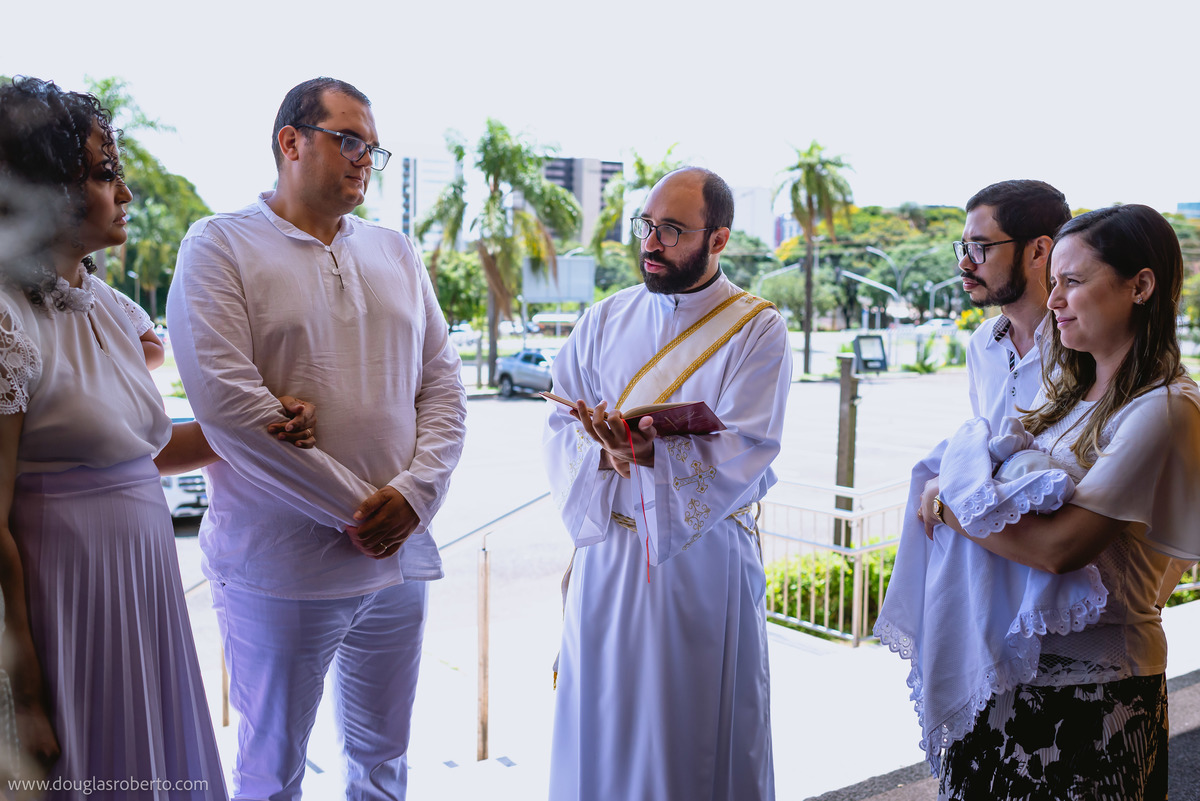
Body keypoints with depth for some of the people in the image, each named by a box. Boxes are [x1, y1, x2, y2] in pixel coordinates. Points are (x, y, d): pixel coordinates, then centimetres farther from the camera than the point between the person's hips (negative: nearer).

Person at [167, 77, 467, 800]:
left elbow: (443, 383, 8)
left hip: (400, 554, 5)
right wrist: (356, 509, -15)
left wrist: (415, 491, -9)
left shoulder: (398, 253, 12)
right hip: (279, 568, -4)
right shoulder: (220, 246, -5)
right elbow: (227, 404, -16)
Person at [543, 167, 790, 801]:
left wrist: (647, 451, -29)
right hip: (607, 549, 3)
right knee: (602, 722, 11)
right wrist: (601, 452, -18)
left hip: (705, 557, -3)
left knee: (700, 728, 7)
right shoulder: (606, 320, 7)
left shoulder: (757, 331, -5)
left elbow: (741, 455, -14)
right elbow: (560, 427, 3)